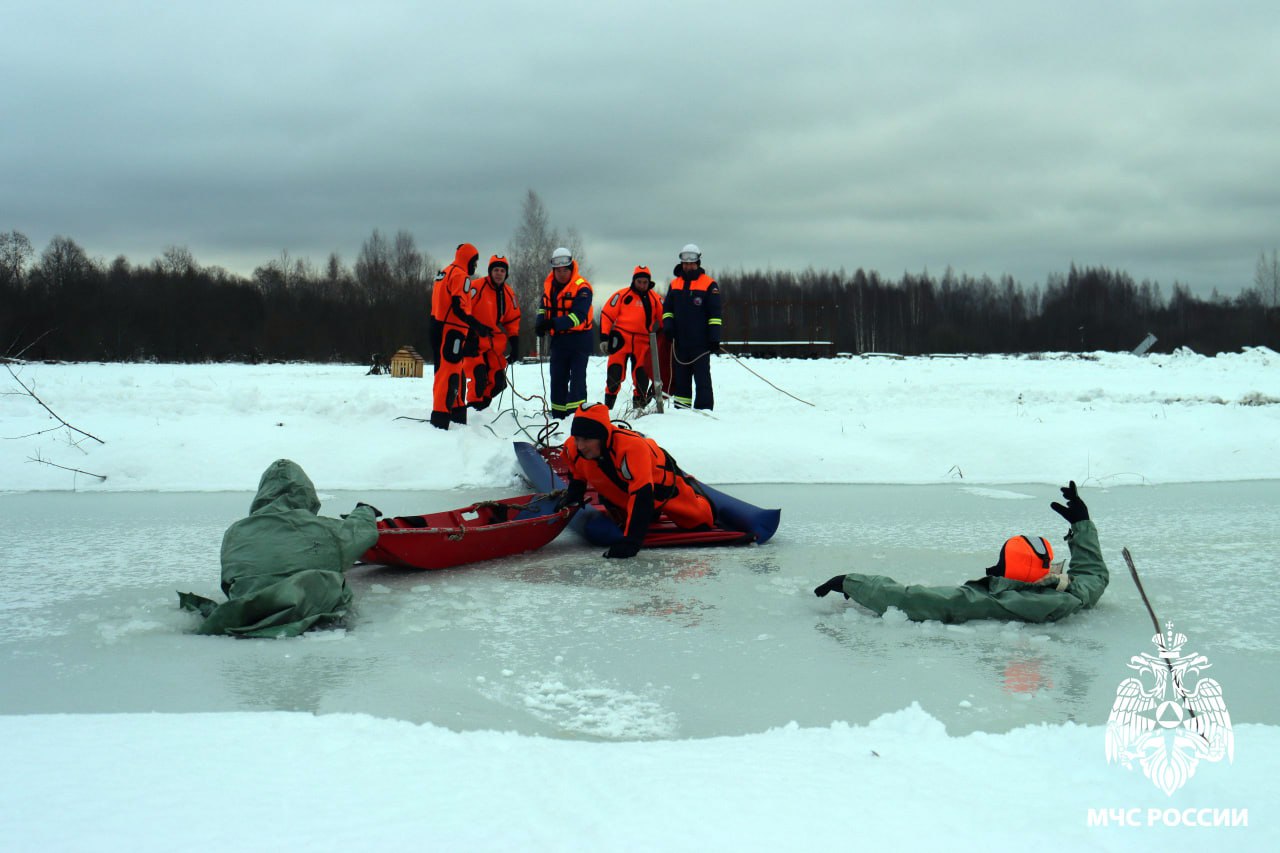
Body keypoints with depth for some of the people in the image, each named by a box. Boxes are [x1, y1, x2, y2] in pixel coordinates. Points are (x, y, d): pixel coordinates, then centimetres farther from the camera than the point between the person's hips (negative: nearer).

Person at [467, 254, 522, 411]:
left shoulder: (509, 293, 9)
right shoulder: (478, 288, -11)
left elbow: (513, 321, 16)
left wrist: (515, 345, 11)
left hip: (496, 343, 6)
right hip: (475, 341, -6)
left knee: (498, 382, 2)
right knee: (479, 377, -22)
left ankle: (482, 403, 21)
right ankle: (474, 404, -4)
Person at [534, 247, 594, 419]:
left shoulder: (581, 288, -16)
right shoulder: (549, 285, 5)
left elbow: (578, 316, -26)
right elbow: (544, 306, 18)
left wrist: (555, 323, -37)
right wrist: (541, 322, -3)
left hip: (579, 339, -7)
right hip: (558, 340, 7)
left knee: (577, 378, -10)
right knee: (557, 379, 11)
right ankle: (558, 416, 20)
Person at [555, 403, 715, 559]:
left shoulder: (631, 446, -49)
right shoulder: (573, 448, -29)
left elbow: (641, 494, -54)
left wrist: (631, 541, -58)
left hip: (660, 480, -5)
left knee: (698, 520, 8)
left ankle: (691, 488, 37)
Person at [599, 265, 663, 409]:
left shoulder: (654, 299, 10)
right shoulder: (622, 295, 1)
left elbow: (664, 318, 15)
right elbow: (606, 315, 0)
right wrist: (604, 337, -7)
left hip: (643, 342, 3)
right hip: (622, 337, -3)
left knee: (642, 374, 5)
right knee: (615, 371, -6)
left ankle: (639, 402, 20)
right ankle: (608, 403, 3)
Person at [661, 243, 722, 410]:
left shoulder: (709, 284, -1)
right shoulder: (674, 284, 14)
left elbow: (715, 313, -3)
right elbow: (667, 308, 19)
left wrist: (714, 337, -10)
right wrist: (668, 325, -1)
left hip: (700, 341, -5)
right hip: (680, 341, 5)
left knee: (702, 378, -6)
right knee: (680, 377, 9)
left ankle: (704, 409, -5)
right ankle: (681, 409, 14)